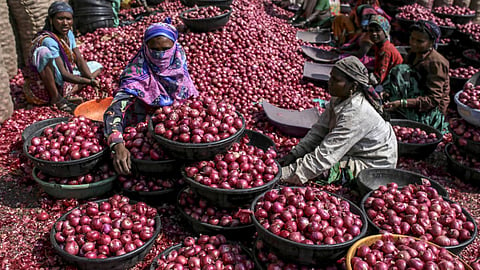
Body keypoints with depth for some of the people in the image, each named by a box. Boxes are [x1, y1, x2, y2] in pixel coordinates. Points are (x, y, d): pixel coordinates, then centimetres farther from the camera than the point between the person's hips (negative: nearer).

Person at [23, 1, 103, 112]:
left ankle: (67, 94, -11)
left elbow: (80, 60, -2)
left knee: (96, 66, 8)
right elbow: (63, 74, -28)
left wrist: (91, 79, -16)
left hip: (60, 84, 8)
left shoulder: (68, 33, 1)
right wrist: (89, 81, -29)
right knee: (44, 51, -34)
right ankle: (56, 98, -21)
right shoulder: (48, 40, -24)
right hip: (41, 89, -8)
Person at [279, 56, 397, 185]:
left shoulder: (355, 113, -32)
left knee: (319, 168, -25)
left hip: (372, 166, -9)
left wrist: (284, 174, -33)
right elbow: (318, 130, 0)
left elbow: (325, 155, -33)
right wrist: (294, 154, -12)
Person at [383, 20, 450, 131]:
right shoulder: (412, 54, 6)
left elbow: (434, 99, -24)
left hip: (431, 110, -8)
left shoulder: (436, 63, -18)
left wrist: (401, 103, -34)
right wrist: (387, 92, -17)